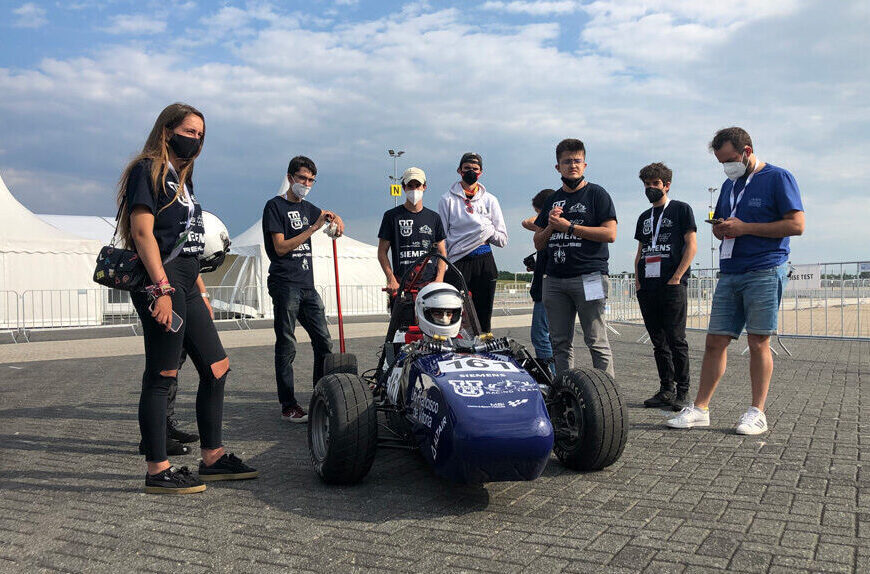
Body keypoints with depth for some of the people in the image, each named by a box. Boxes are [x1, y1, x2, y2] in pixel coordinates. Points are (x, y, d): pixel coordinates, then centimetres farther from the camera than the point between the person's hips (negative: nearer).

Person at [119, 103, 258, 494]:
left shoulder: (182, 178, 22)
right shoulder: (147, 170, -4)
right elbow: (142, 230, -16)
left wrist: (201, 292, 21)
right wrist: (162, 289, -23)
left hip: (186, 287, 10)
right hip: (160, 284, -10)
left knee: (216, 368, 9)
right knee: (161, 376, -5)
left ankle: (213, 458, 19)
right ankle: (157, 472, 4)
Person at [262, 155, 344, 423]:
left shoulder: (307, 207, 18)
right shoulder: (275, 205, -2)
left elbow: (331, 217, 36)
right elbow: (280, 247, -11)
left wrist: (336, 219, 11)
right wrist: (313, 228, -14)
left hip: (307, 285, 7)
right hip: (285, 285, -7)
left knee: (324, 342, 5)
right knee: (286, 346, -4)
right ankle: (288, 406, 1)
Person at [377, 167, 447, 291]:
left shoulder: (434, 217, 16)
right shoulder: (392, 216, 8)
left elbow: (442, 253, 16)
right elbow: (382, 252, 6)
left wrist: (439, 280, 0)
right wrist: (391, 280, -7)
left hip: (430, 283, 2)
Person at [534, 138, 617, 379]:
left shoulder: (596, 194, 3)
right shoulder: (552, 199, 19)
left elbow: (610, 233, -9)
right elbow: (538, 243, 19)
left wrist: (568, 226, -10)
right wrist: (551, 226, -2)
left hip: (589, 277, -5)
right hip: (554, 280, 6)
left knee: (596, 341, -5)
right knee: (560, 343, 7)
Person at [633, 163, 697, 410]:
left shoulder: (681, 209, 4)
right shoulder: (644, 217, 21)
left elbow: (691, 246, -4)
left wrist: (676, 278, -12)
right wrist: (637, 279, 8)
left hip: (672, 286, -6)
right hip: (647, 288, 6)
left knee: (676, 340, -6)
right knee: (659, 342, 8)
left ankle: (682, 392, 1)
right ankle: (666, 389, 15)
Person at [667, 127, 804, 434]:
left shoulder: (778, 178, -2)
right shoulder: (730, 184, 20)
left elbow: (796, 224, -10)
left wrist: (745, 227, -12)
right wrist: (720, 228, 3)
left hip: (765, 273, -6)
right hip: (729, 274, 6)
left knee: (758, 343, -3)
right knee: (715, 342, 3)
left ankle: (757, 412, 7)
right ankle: (700, 409, 8)